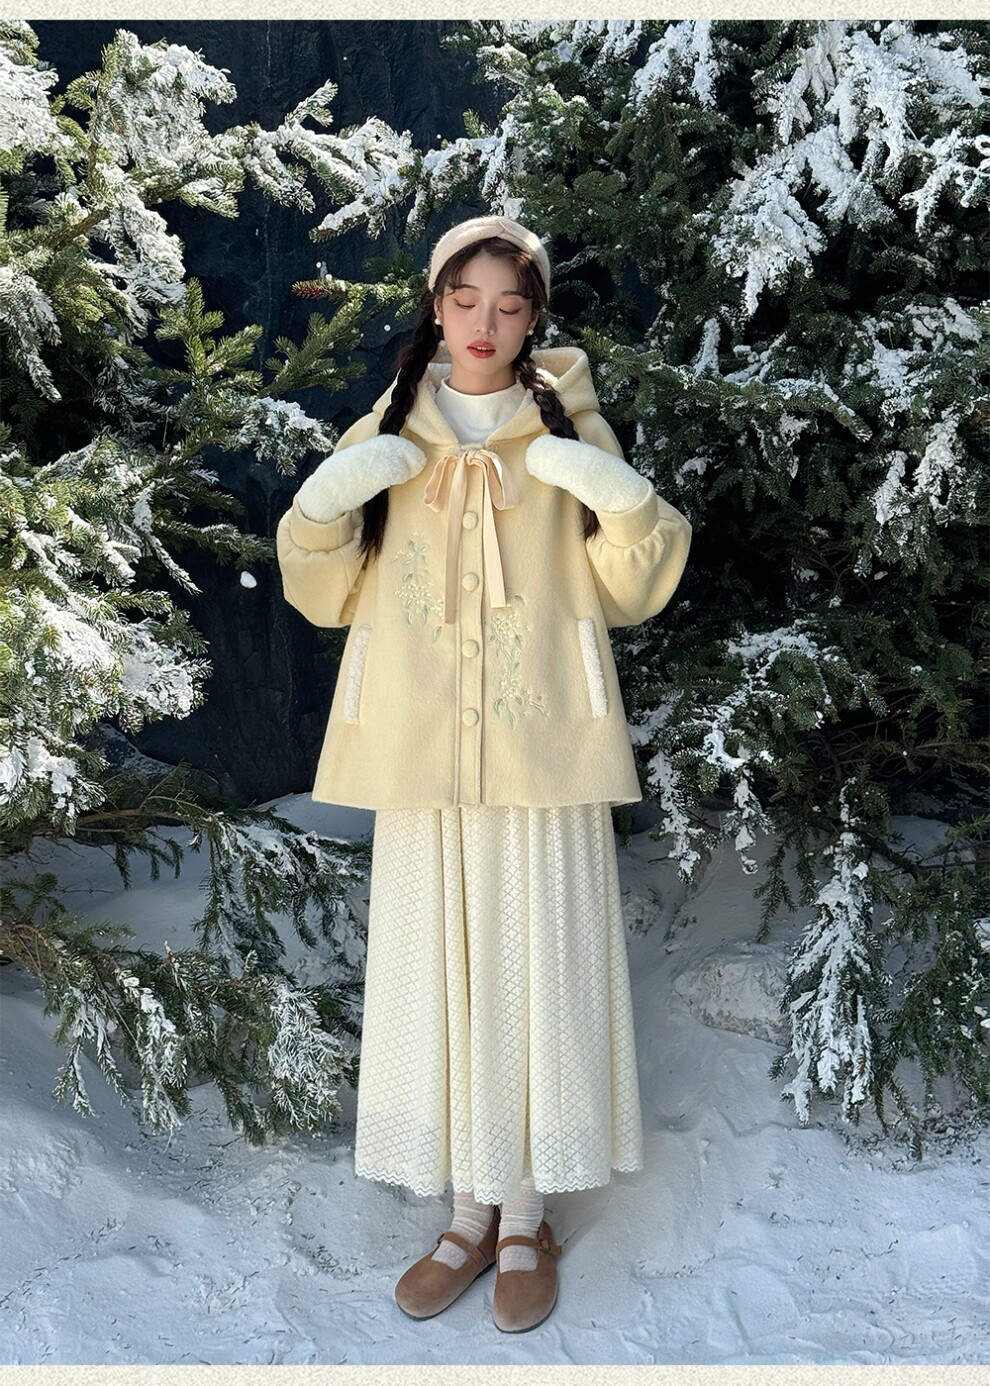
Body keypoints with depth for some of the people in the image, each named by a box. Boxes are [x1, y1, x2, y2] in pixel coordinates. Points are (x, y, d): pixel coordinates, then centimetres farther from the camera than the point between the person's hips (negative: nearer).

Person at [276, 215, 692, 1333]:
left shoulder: (571, 430, 5)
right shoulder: (386, 436, 9)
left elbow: (629, 596, 3)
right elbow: (326, 595, 9)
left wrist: (626, 503, -16)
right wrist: (322, 503, -9)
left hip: (542, 749, -1)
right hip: (423, 751, 2)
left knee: (536, 970, 2)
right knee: (435, 973, 6)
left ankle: (526, 1221, 22)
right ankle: (470, 1214, 25)